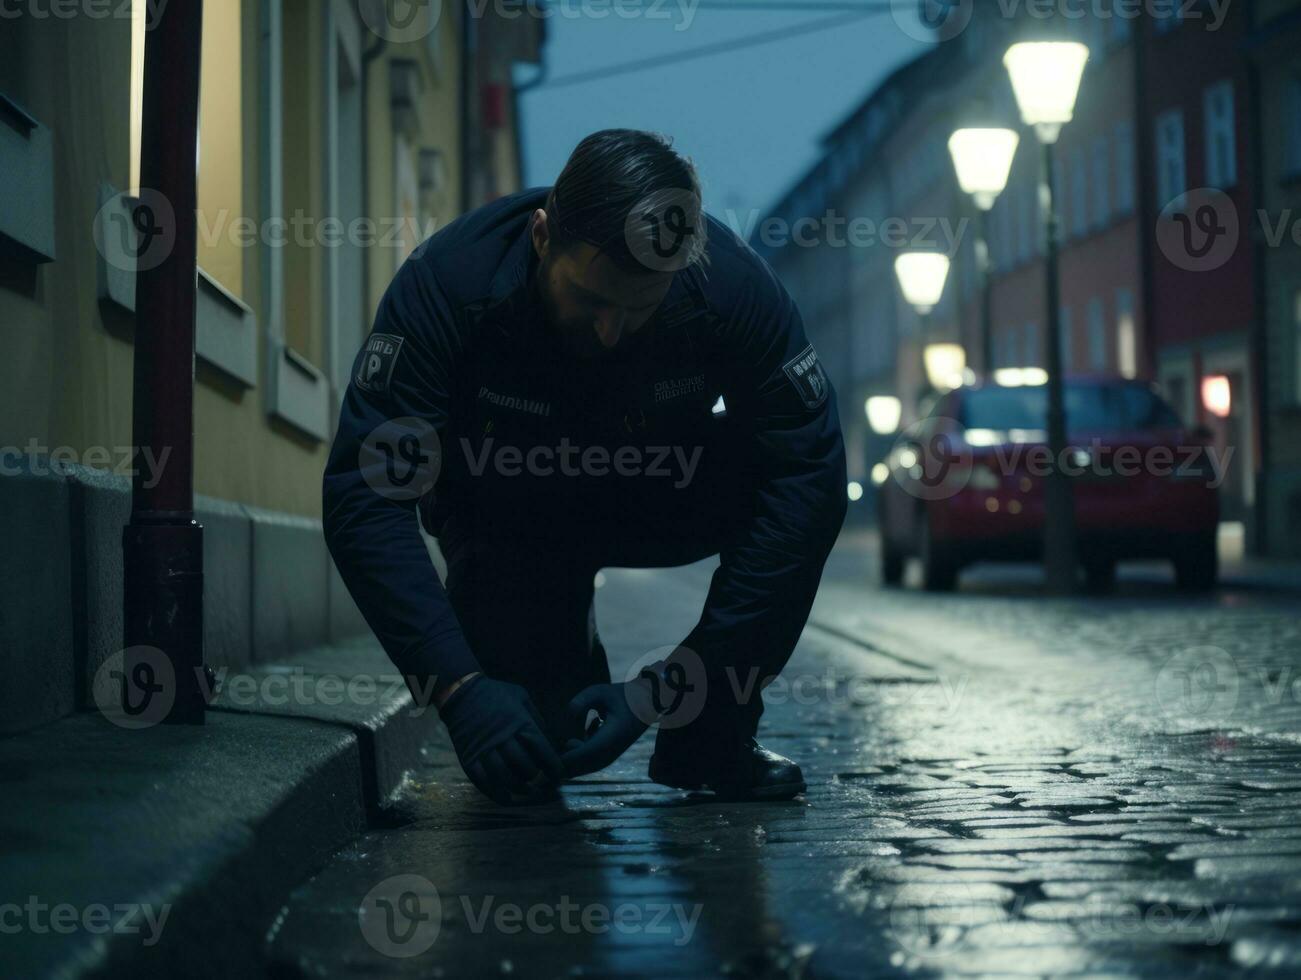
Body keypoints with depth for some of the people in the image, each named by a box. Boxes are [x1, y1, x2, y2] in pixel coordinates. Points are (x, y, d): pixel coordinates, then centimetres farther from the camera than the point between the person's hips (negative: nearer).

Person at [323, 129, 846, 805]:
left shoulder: (730, 285, -31)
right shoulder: (448, 282, -33)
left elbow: (808, 477, -33)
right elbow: (364, 496, -35)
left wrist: (670, 684, -39)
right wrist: (458, 687, -47)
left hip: (659, 495, 1)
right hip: (508, 511, -1)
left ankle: (710, 738, -11)